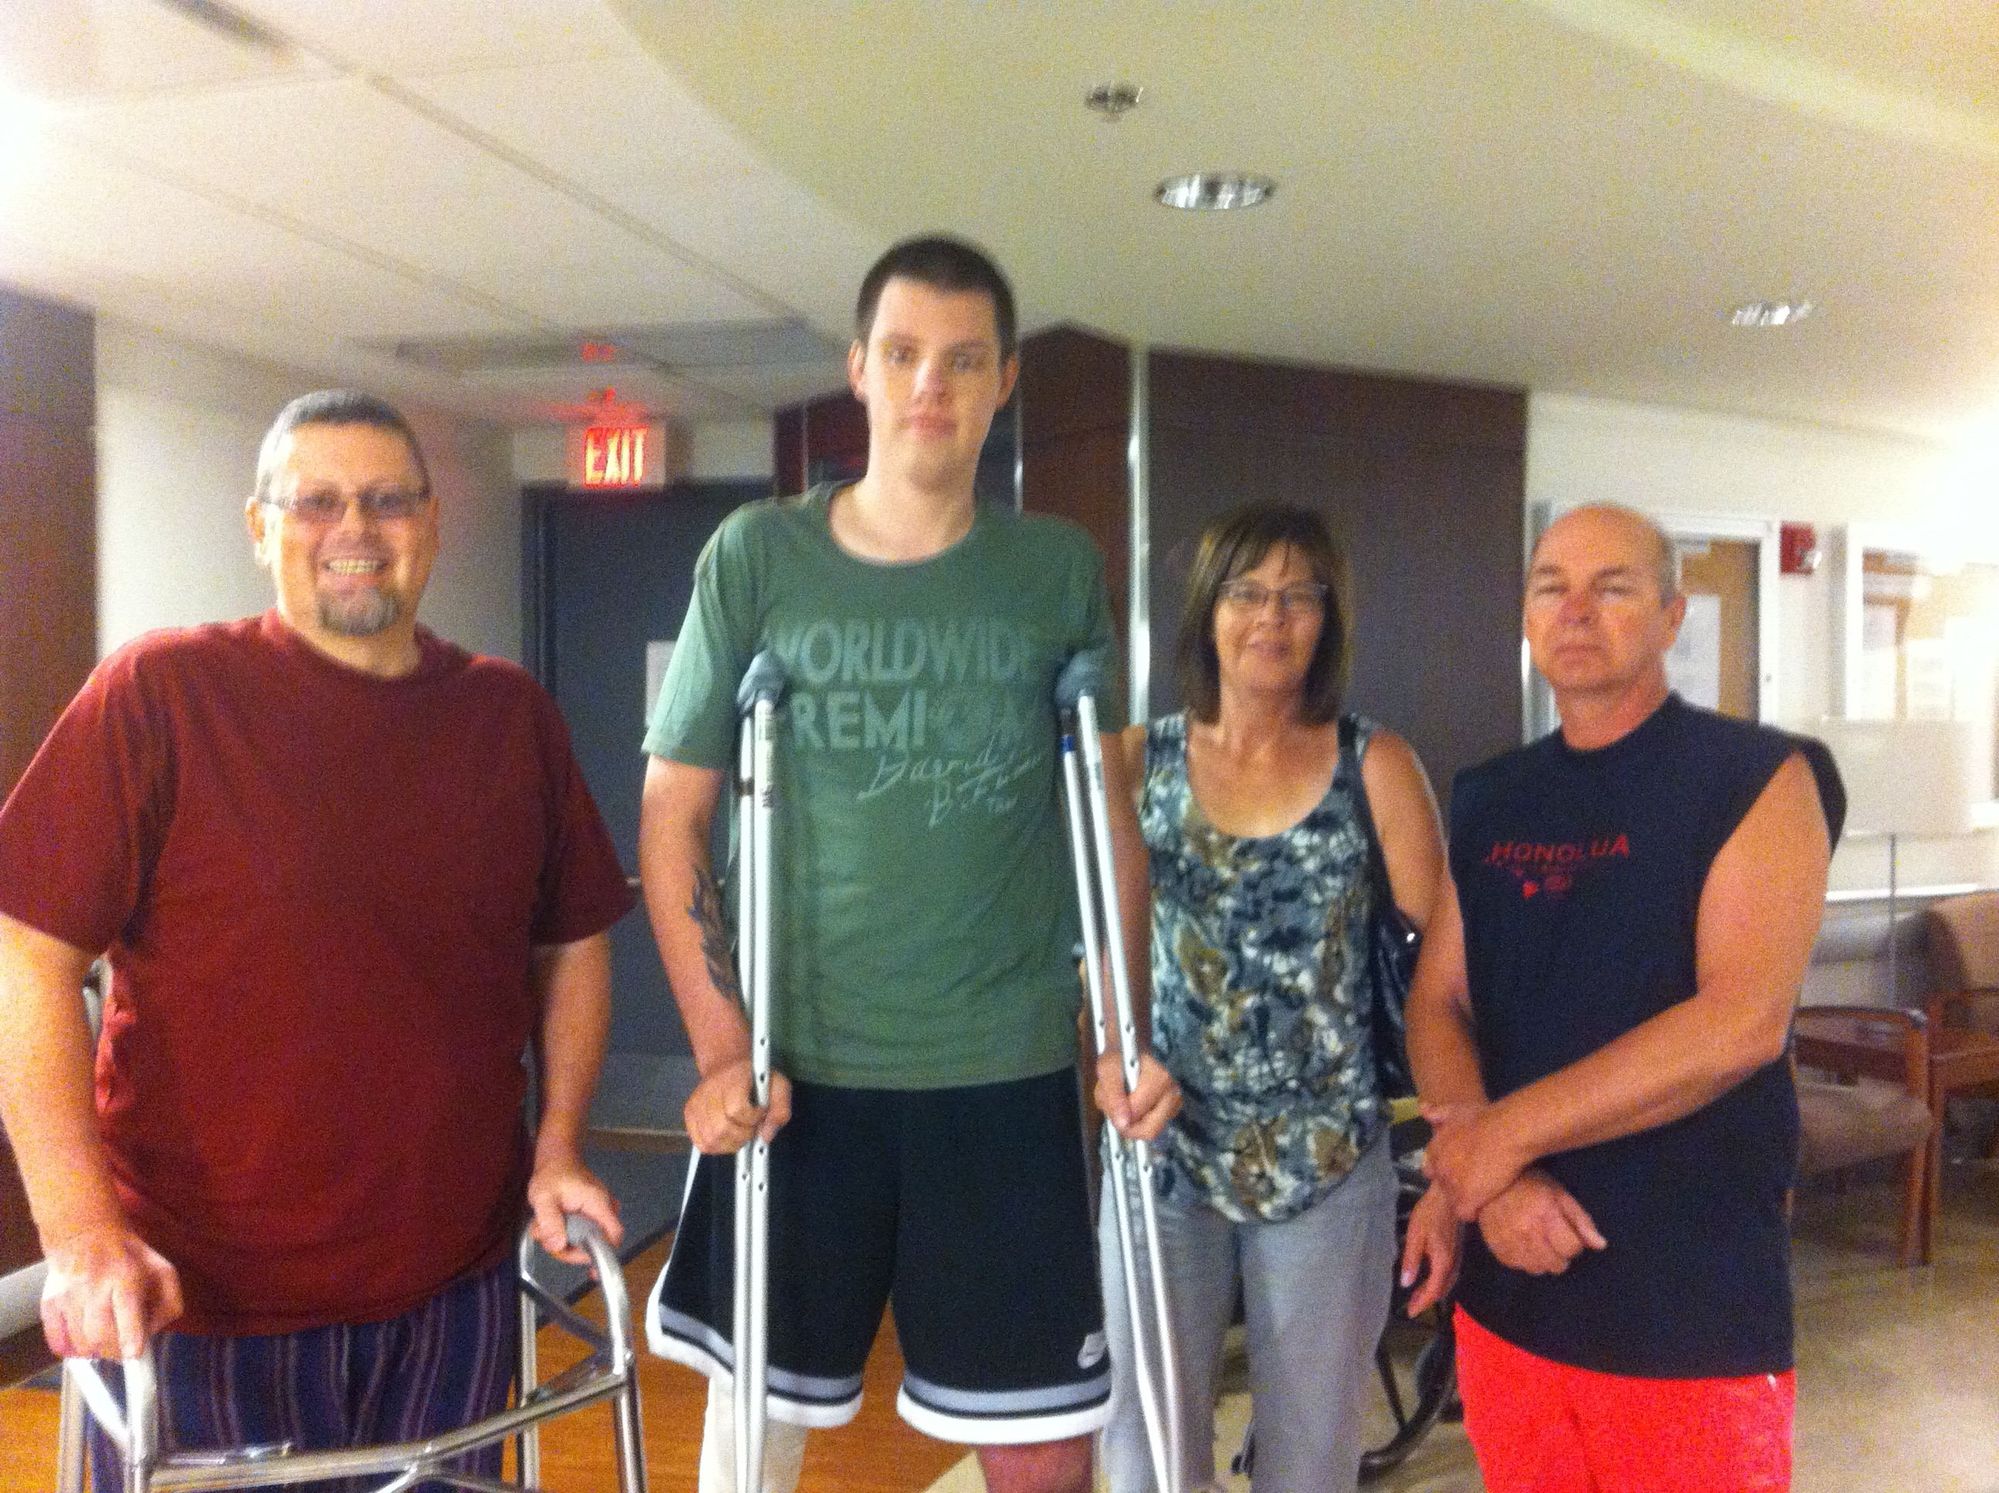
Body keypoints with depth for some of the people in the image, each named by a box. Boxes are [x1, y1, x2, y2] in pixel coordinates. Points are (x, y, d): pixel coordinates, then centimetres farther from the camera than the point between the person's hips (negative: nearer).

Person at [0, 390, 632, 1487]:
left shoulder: (510, 715, 3)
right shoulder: (160, 693, -8)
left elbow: (572, 942, 10)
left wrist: (559, 1149, 2)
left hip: (457, 1278, 4)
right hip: (200, 1298, -3)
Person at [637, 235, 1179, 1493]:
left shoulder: (1059, 571, 3)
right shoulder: (758, 556, -1)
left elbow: (1112, 822, 10)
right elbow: (673, 815, 1)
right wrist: (722, 1050, -7)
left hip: (1007, 1070, 1)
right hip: (797, 1068, 0)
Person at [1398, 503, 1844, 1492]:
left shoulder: (1758, 777, -7)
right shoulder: (1489, 800, 9)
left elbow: (1742, 1021, -18)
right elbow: (1437, 1001, 5)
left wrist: (1507, 1132, -17)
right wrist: (1481, 1172, -13)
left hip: (1692, 1304, -5)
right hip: (1506, 1284, 5)